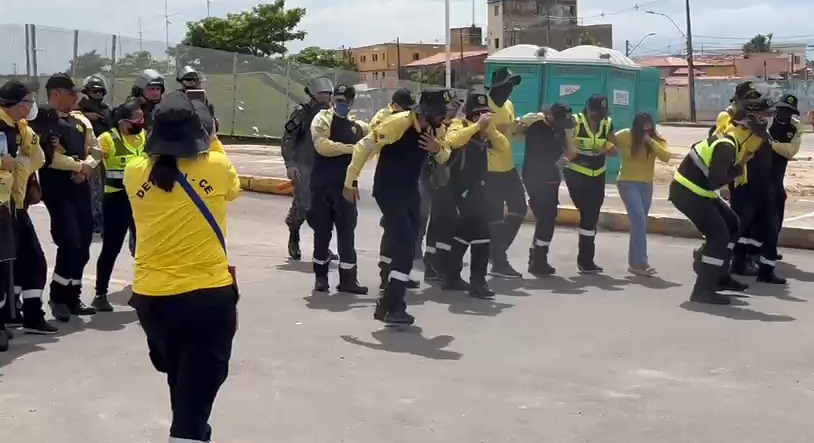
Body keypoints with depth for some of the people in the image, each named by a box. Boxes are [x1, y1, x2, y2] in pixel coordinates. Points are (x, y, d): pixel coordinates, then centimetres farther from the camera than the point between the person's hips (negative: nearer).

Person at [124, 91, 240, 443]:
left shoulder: (135, 172, -4)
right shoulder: (217, 167, -10)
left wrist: (163, 143, 19)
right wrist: (211, 145, 23)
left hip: (151, 297, 4)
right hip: (208, 296, -4)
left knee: (180, 383, 29)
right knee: (196, 393, 2)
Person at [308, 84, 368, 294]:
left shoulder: (357, 126, 14)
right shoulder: (323, 119, -3)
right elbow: (322, 145, -19)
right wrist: (350, 148, -20)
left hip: (346, 185, 4)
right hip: (323, 185, -4)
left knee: (347, 232, 4)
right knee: (322, 231, 4)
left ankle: (348, 279, 9)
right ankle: (321, 277, 17)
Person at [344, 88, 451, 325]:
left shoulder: (437, 129, -2)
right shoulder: (398, 123, -24)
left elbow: (444, 157, 15)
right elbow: (364, 146, -18)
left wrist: (438, 149, -10)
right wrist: (351, 181, -13)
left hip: (410, 190, 8)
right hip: (388, 190, -8)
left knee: (404, 245, 11)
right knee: (404, 243, -18)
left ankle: (389, 301, 25)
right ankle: (393, 307, -14)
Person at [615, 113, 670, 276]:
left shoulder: (656, 139, 0)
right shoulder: (625, 136, -8)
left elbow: (666, 157, -15)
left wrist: (651, 141, -20)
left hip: (646, 185, 5)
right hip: (628, 183, -5)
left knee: (638, 223, 11)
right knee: (639, 220, -18)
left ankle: (634, 262, 20)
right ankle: (641, 263, -20)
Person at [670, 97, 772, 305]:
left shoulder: (729, 142, 8)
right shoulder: (726, 147, -22)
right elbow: (715, 182, -26)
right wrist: (739, 168, -13)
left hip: (696, 190, 10)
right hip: (686, 192, -10)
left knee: (732, 224, 17)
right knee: (719, 234, -13)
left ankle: (719, 275, 25)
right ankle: (703, 290, -12)